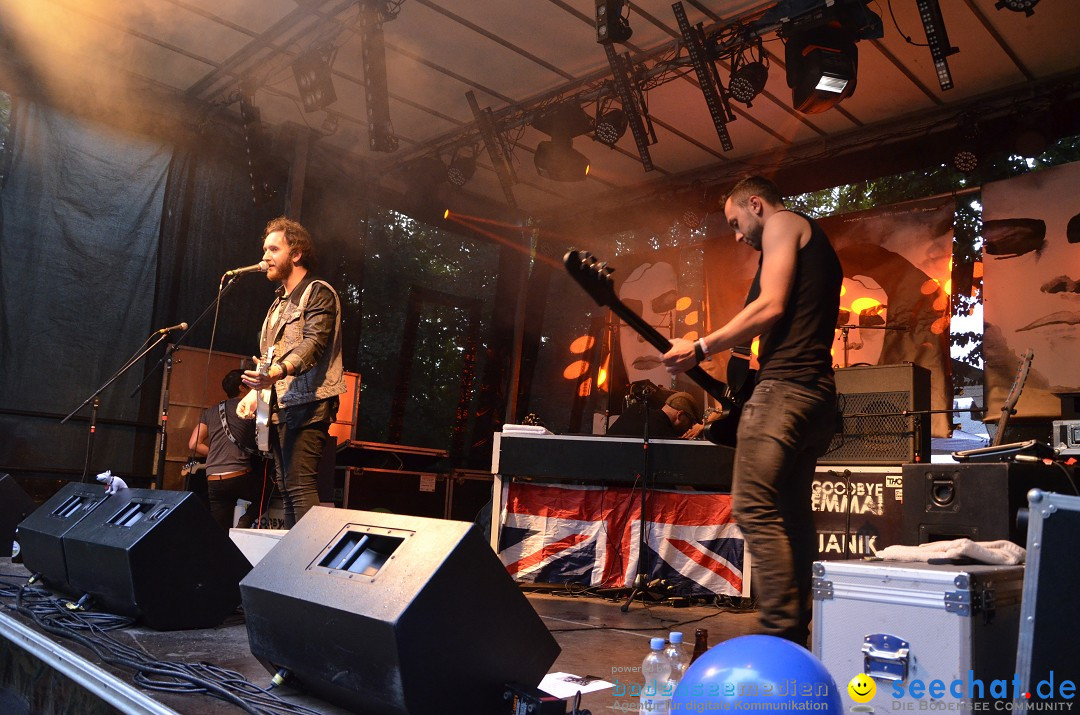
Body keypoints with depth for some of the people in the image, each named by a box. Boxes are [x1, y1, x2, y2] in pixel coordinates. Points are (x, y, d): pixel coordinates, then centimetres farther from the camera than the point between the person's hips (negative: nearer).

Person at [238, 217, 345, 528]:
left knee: (300, 487, -16)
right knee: (285, 487, 8)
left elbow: (313, 343, -20)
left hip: (307, 404, -9)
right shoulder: (280, 302, 24)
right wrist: (255, 391, 11)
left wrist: (279, 371, -37)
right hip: (280, 407, 9)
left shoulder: (318, 293, -4)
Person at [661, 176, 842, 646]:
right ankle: (798, 632, 13)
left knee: (754, 508, -14)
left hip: (784, 386, -10)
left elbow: (771, 306, -13)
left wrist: (701, 348, -9)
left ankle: (781, 633, -16)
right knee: (792, 517, 10)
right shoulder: (816, 244, 30)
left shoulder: (782, 222, 3)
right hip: (816, 394, 10)